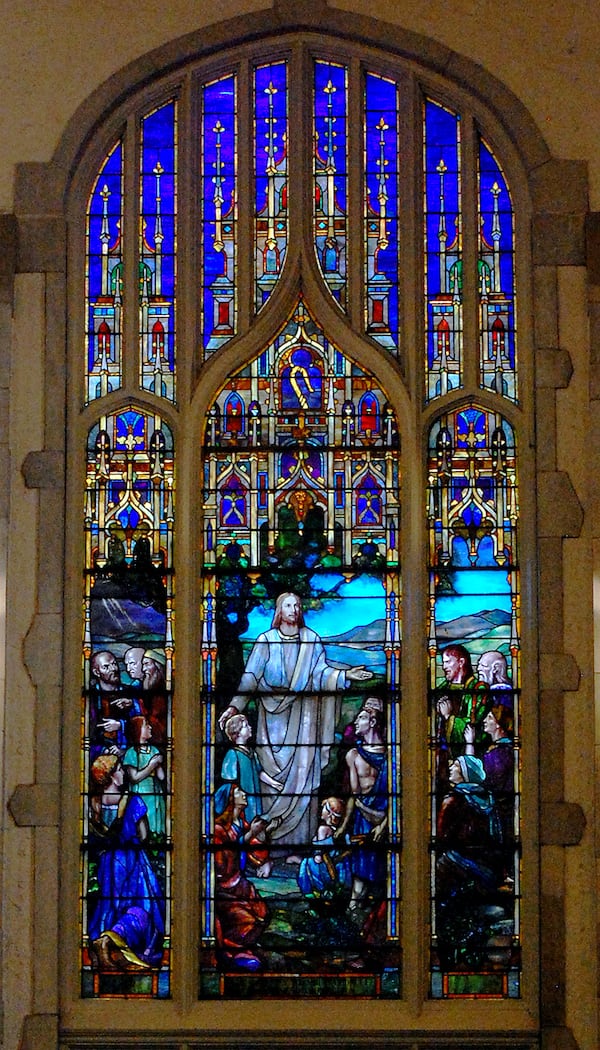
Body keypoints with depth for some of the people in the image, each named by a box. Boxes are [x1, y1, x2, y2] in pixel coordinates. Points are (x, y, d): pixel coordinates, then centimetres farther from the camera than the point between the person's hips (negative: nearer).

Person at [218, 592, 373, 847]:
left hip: (302, 713, 1)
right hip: (274, 713, -1)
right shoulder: (266, 640, 3)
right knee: (274, 773, -1)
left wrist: (344, 675, -12)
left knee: (302, 772, -2)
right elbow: (251, 676, -2)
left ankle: (300, 838, 1)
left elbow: (320, 670, 5)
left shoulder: (311, 640, 8)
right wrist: (235, 706, -11)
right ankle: (273, 842, 5)